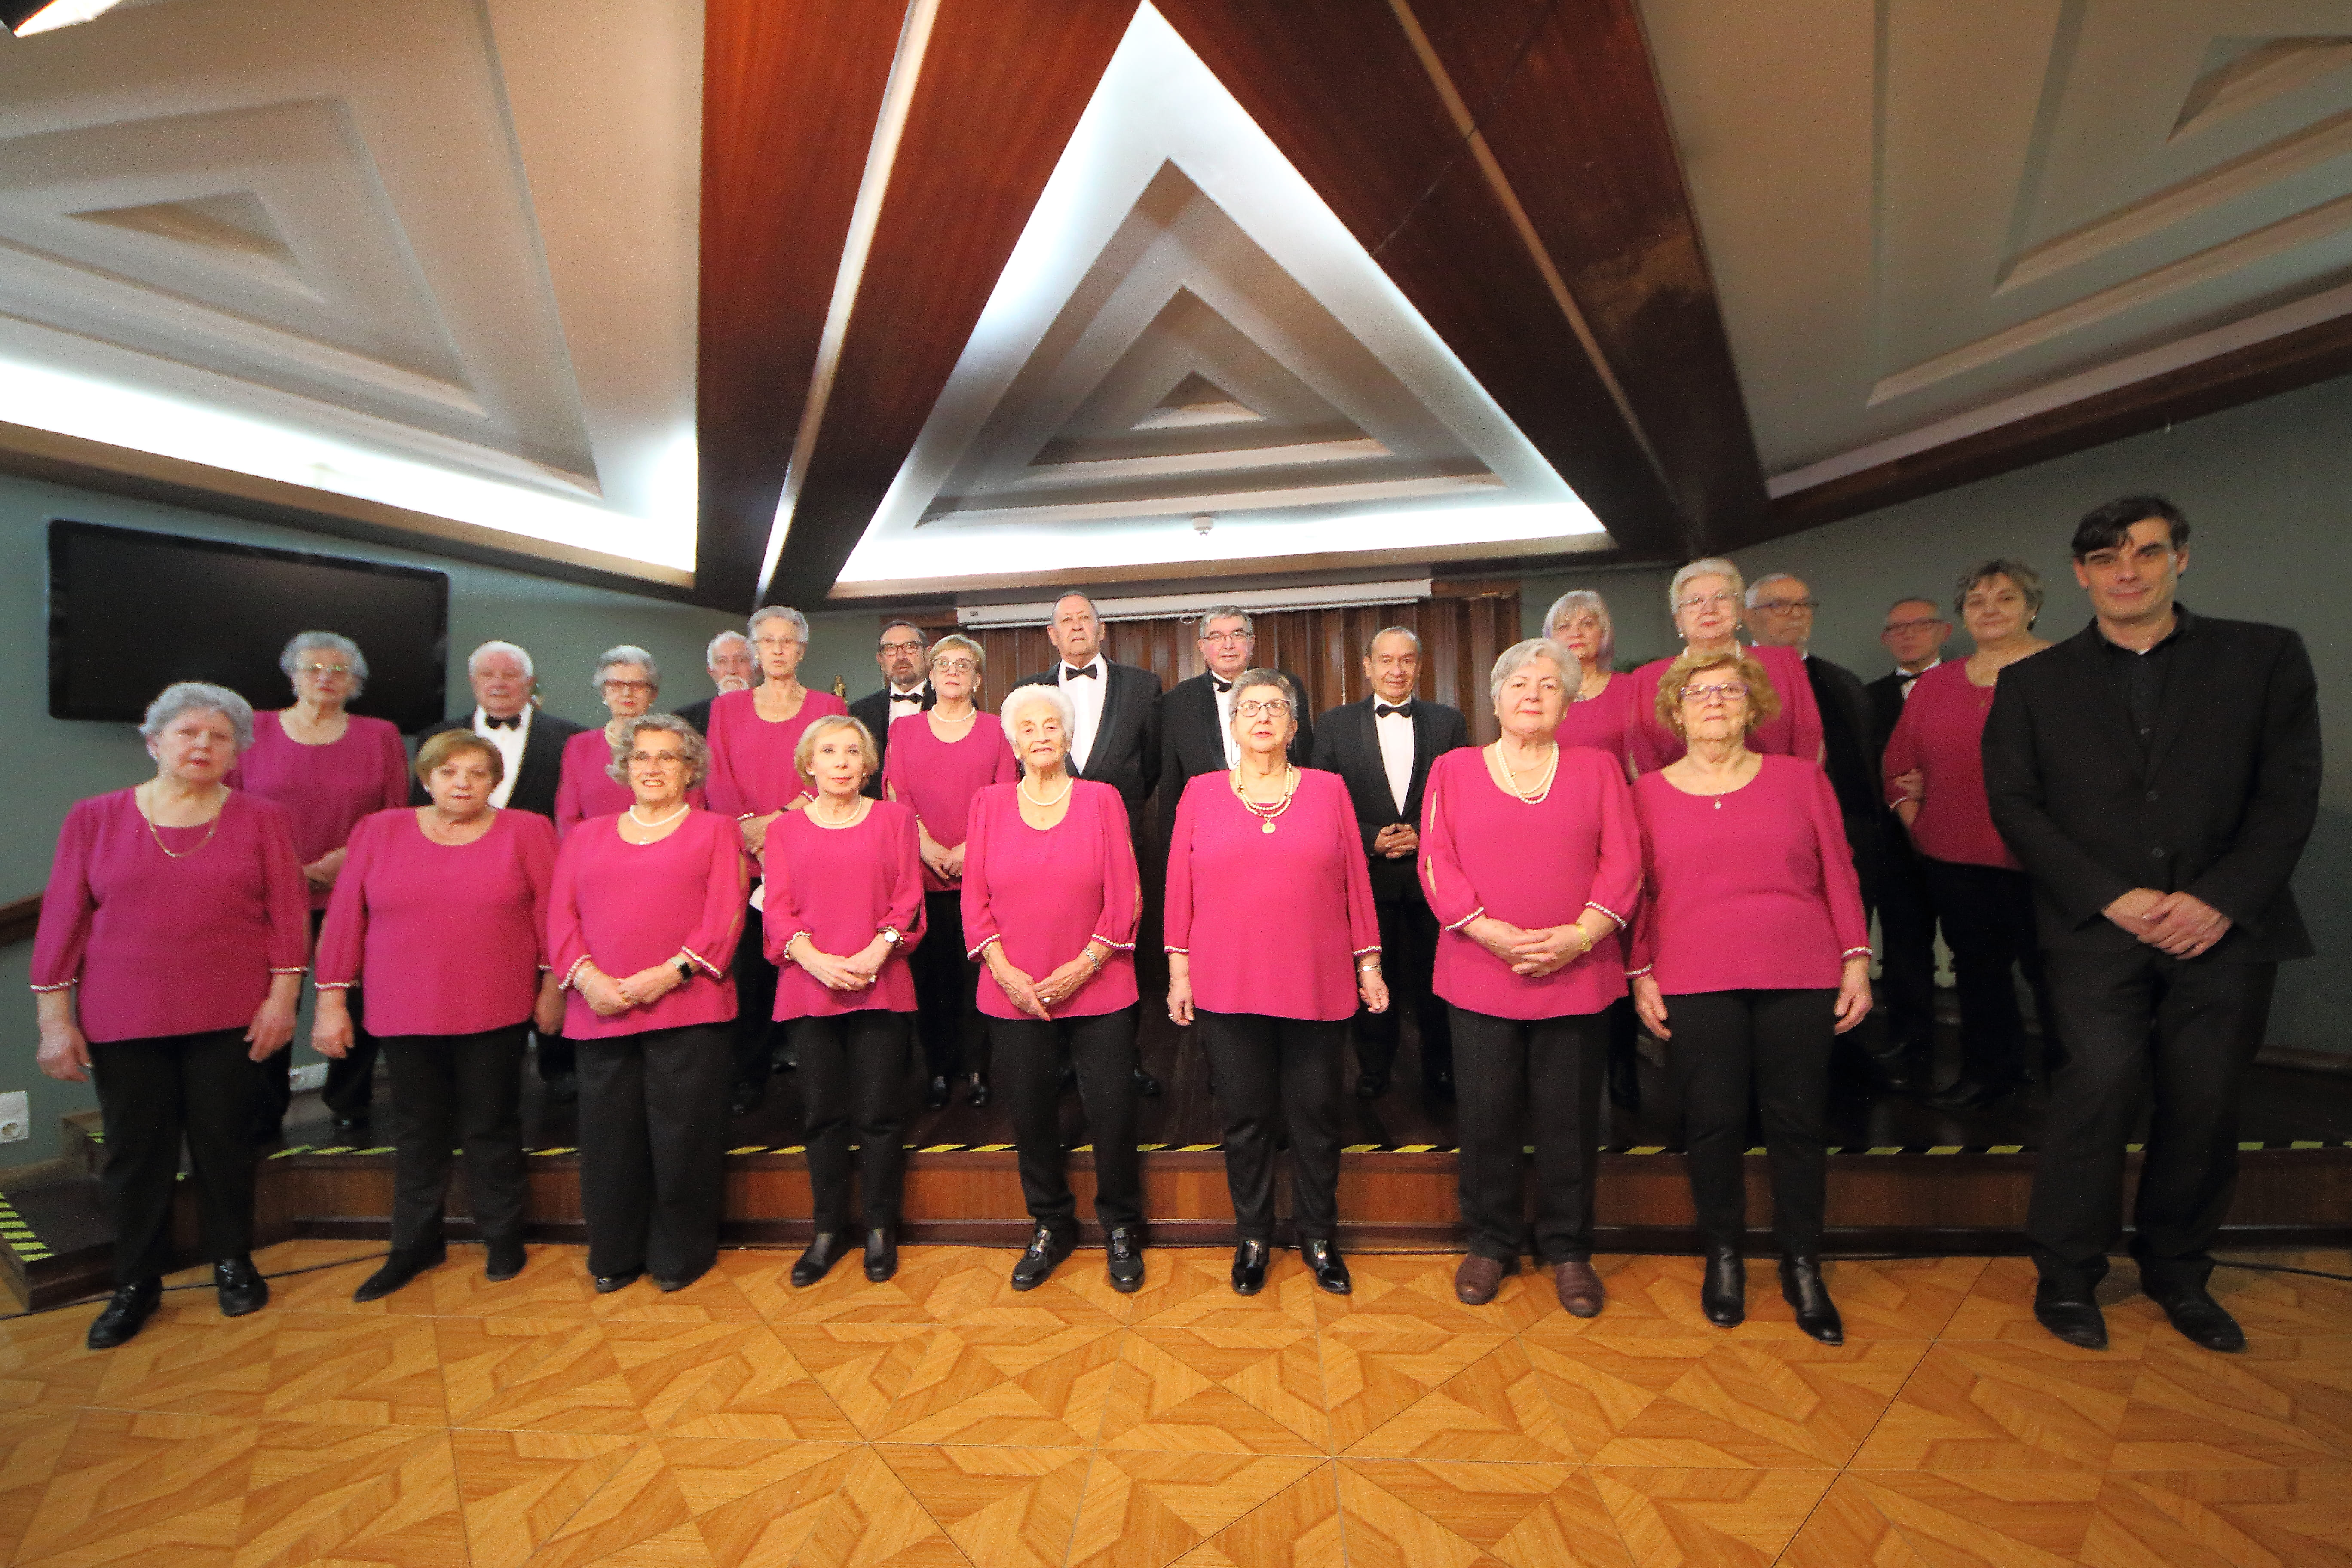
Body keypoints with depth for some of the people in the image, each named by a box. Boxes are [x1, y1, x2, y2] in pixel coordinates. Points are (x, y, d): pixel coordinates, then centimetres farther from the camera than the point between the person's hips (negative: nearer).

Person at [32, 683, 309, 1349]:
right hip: (123, 1019, 1)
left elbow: (289, 913, -3)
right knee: (135, 1150, 9)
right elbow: (62, 921, 3)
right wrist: (55, 1019, 0)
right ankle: (136, 1284, 26)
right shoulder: (94, 819, 3)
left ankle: (233, 1263, 26)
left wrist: (283, 995, -8)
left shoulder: (261, 819, -1)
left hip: (230, 1017, -1)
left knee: (225, 1142, 9)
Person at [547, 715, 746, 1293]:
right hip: (599, 1009, 3)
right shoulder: (586, 837, 20)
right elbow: (560, 916, 9)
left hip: (686, 1005, -3)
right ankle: (615, 1256, 26)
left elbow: (725, 916, -2)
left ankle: (680, 1255, 18)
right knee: (608, 1136, 8)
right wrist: (587, 976, -8)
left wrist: (670, 973, -13)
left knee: (683, 1133, 1)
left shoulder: (714, 830, 9)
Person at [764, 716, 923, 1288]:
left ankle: (880, 1227, 19)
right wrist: (816, 960, -14)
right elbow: (778, 910, 2)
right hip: (808, 986, 1)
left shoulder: (894, 818, 8)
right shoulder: (786, 829, 10)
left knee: (879, 1112, 2)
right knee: (824, 1113, 9)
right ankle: (829, 1229, 24)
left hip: (881, 985, -1)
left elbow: (908, 900, 2)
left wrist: (875, 953, -14)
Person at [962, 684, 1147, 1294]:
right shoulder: (989, 804, 5)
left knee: (1113, 1113, 3)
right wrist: (1004, 970, -8)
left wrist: (1084, 964, -11)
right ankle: (1050, 1227, 35)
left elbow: (1125, 896, -3)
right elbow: (975, 899, 3)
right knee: (1032, 1117, 12)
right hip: (1014, 995, 2)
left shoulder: (1101, 799, 1)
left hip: (1098, 990, -1)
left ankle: (1121, 1230, 27)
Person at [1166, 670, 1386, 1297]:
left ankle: (1318, 1236, 31)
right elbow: (1179, 884, 4)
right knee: (1245, 1116, 10)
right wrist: (1179, 968, 1)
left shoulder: (1327, 789, 5)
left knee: (1315, 1115, 10)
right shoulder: (1201, 793, 4)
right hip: (1228, 986, 0)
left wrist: (1368, 963, 5)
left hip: (1316, 985, 0)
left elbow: (1355, 880, 5)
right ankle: (1253, 1237, 30)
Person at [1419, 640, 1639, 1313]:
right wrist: (1492, 932, -13)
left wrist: (1580, 935, -13)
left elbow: (1623, 863, 1)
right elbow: (1437, 863, -2)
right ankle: (1491, 1243, 26)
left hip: (1578, 973, 1)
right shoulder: (1454, 769, 7)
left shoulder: (1598, 767, 9)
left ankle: (1568, 1251, 28)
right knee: (1487, 1114, 6)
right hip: (1480, 973, 0)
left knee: (1570, 1117, 8)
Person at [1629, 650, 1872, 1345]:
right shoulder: (1650, 792, 5)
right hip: (1694, 982, -1)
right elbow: (1637, 892, 5)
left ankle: (1803, 1268, 24)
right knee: (1713, 1122, 4)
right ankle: (1723, 1260, 23)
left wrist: (1857, 959, 2)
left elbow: (1839, 874, 8)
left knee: (1797, 1122, 6)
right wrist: (1641, 975, 0)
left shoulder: (1801, 778, 7)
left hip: (1800, 976, 1)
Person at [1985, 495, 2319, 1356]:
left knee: (2204, 1103, 5)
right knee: (2101, 1084, -11)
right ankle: (2067, 1275, 5)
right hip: (2096, 928, -1)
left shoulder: (2266, 656, 9)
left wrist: (2221, 901, -10)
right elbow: (2014, 804, 0)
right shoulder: (2033, 682, 7)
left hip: (2225, 927, 2)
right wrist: (2110, 897, -10)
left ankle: (2177, 1271, 26)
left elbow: (2291, 793, 2)